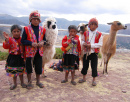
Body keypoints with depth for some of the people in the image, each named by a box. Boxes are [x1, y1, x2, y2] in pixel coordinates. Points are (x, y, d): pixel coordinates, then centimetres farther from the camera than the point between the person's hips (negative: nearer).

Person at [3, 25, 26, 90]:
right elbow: (5, 47, -19)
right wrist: (7, 39, -31)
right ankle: (15, 83, 29)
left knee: (21, 71, 13)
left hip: (20, 57, 0)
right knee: (13, 71, 11)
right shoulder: (10, 39, -8)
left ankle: (22, 82, 31)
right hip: (12, 57, 0)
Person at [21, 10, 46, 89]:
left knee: (39, 67, 9)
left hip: (39, 52, 3)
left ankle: (38, 81, 30)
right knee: (29, 67, 7)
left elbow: (44, 39, 13)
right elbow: (23, 41, -5)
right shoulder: (27, 29, -3)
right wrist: (31, 43, -20)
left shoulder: (42, 29, 6)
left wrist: (43, 42, -11)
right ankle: (29, 82, 27)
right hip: (29, 52, -2)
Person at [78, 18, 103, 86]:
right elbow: (82, 41, 13)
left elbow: (100, 44, -9)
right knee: (85, 65, 13)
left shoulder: (99, 34, -4)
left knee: (94, 66, 4)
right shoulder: (85, 33, 3)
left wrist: (91, 45, -18)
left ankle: (94, 80, 21)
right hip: (86, 52, 3)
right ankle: (84, 78, 32)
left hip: (94, 53, -2)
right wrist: (83, 43, -11)